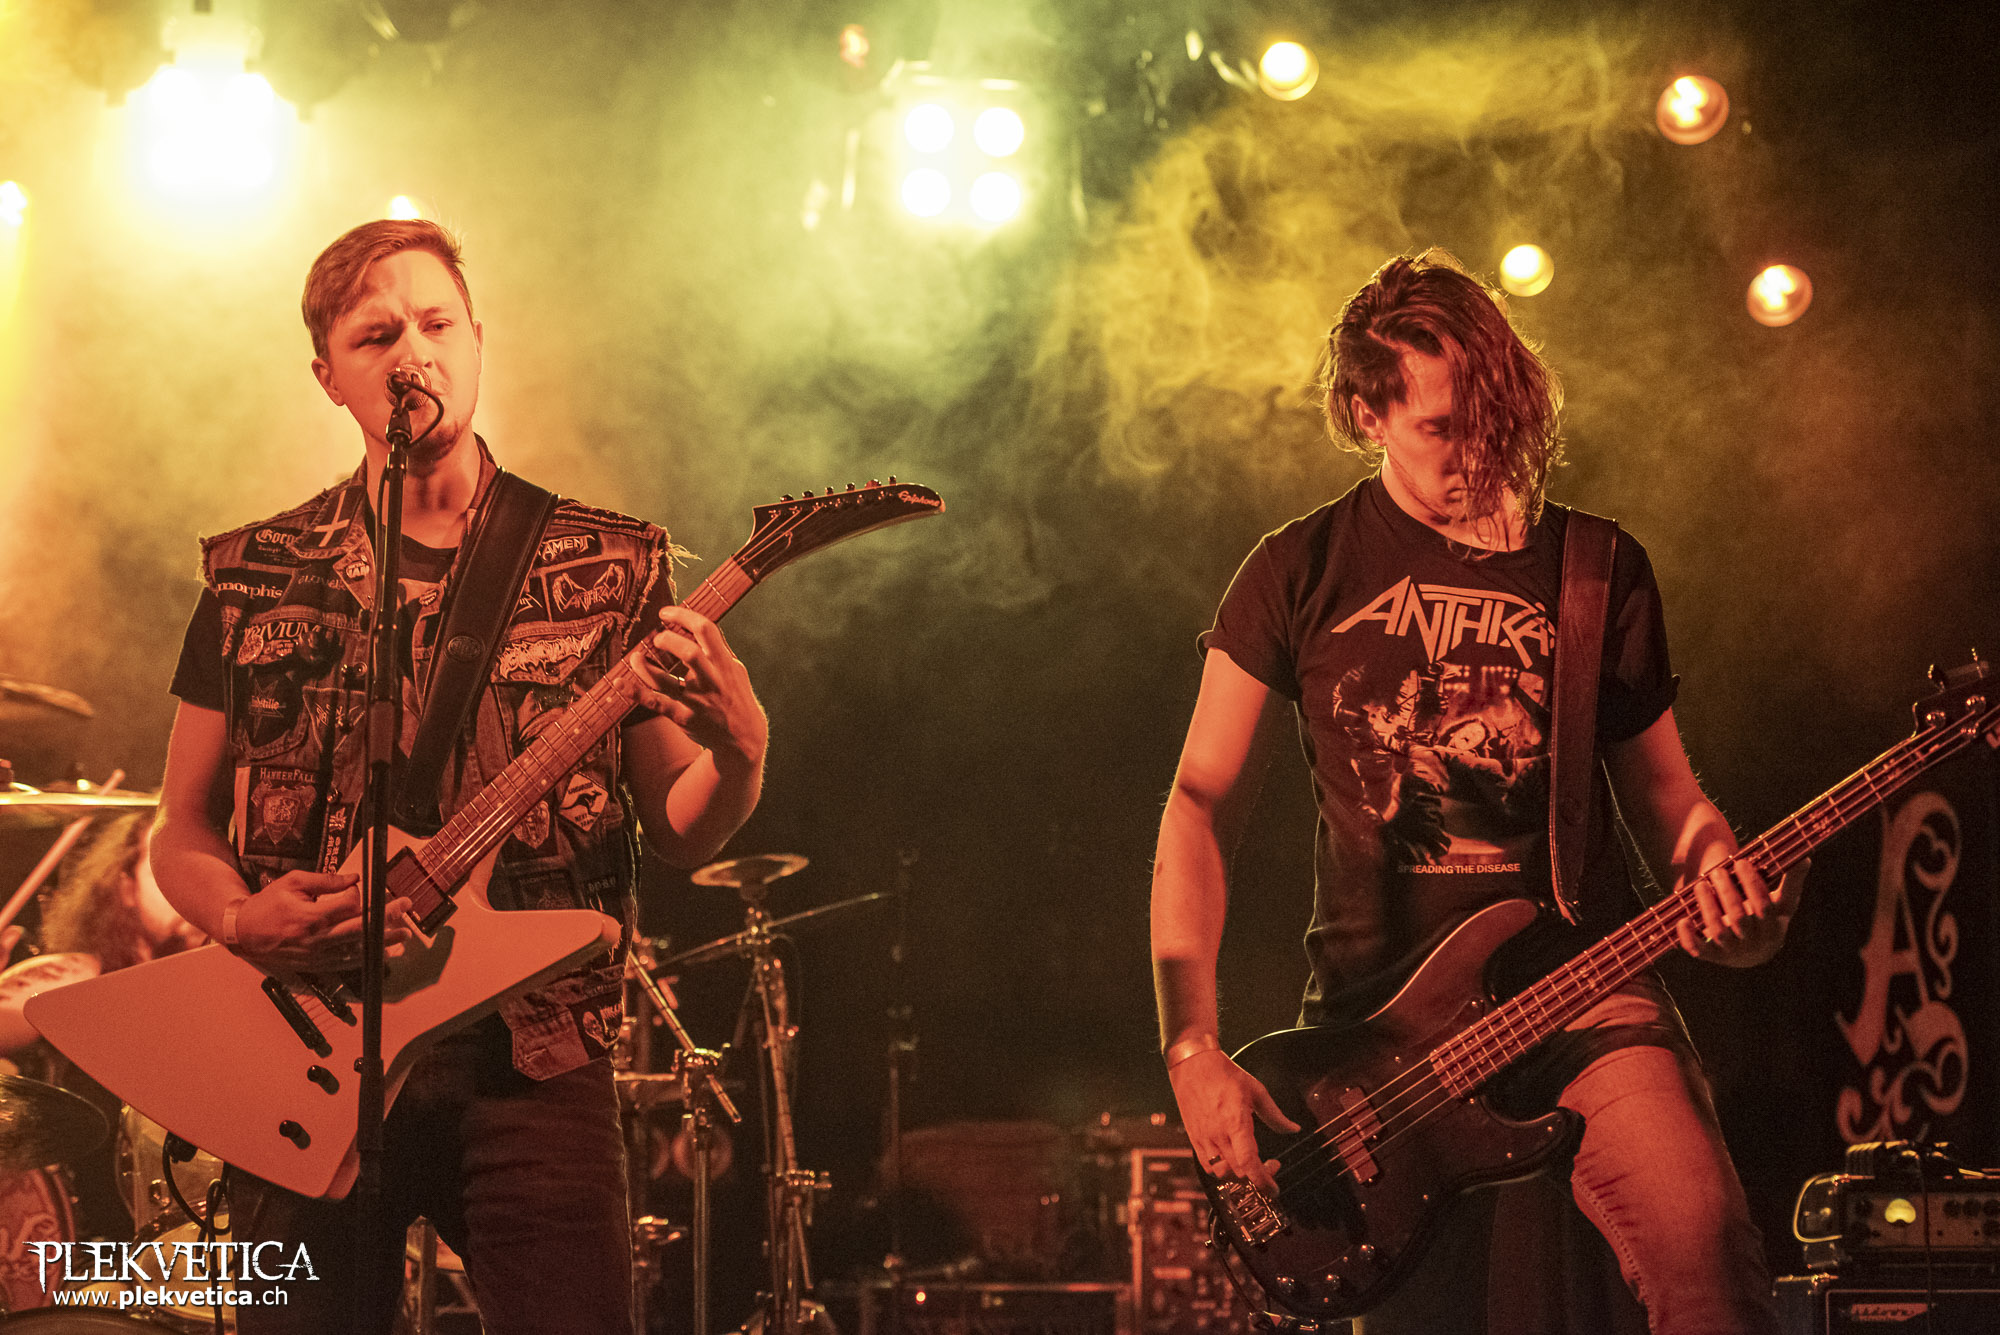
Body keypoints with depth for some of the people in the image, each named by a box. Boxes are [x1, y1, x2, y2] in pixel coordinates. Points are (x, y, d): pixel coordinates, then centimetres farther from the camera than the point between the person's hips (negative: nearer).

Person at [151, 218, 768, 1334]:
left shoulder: (611, 570, 8)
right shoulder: (257, 580, 9)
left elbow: (679, 834, 8)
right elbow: (182, 832, 13)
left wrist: (737, 750, -14)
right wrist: (240, 917, -10)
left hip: (532, 1060, -1)